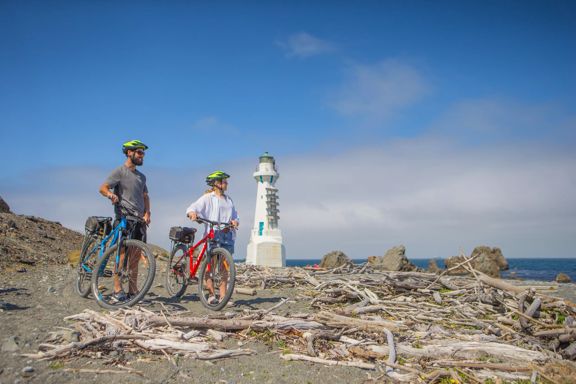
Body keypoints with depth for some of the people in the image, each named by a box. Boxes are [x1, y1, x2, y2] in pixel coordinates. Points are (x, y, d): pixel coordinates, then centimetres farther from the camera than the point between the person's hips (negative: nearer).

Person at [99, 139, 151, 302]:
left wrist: (147, 213, 6)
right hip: (124, 218, -7)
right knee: (123, 252, -10)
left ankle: (133, 290, 12)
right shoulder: (120, 171, -1)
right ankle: (117, 289, -4)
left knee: (135, 255, 6)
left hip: (139, 220, 7)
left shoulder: (141, 176, 21)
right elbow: (103, 188, -10)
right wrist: (111, 194, -32)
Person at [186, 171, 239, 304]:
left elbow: (235, 216, 19)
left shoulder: (229, 200, 20)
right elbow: (193, 207, -10)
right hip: (212, 235, -5)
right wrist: (192, 213, -33)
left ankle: (223, 296, 6)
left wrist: (235, 221, -4)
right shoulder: (207, 198, 2)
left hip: (228, 235, 5)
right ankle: (211, 294, 4)